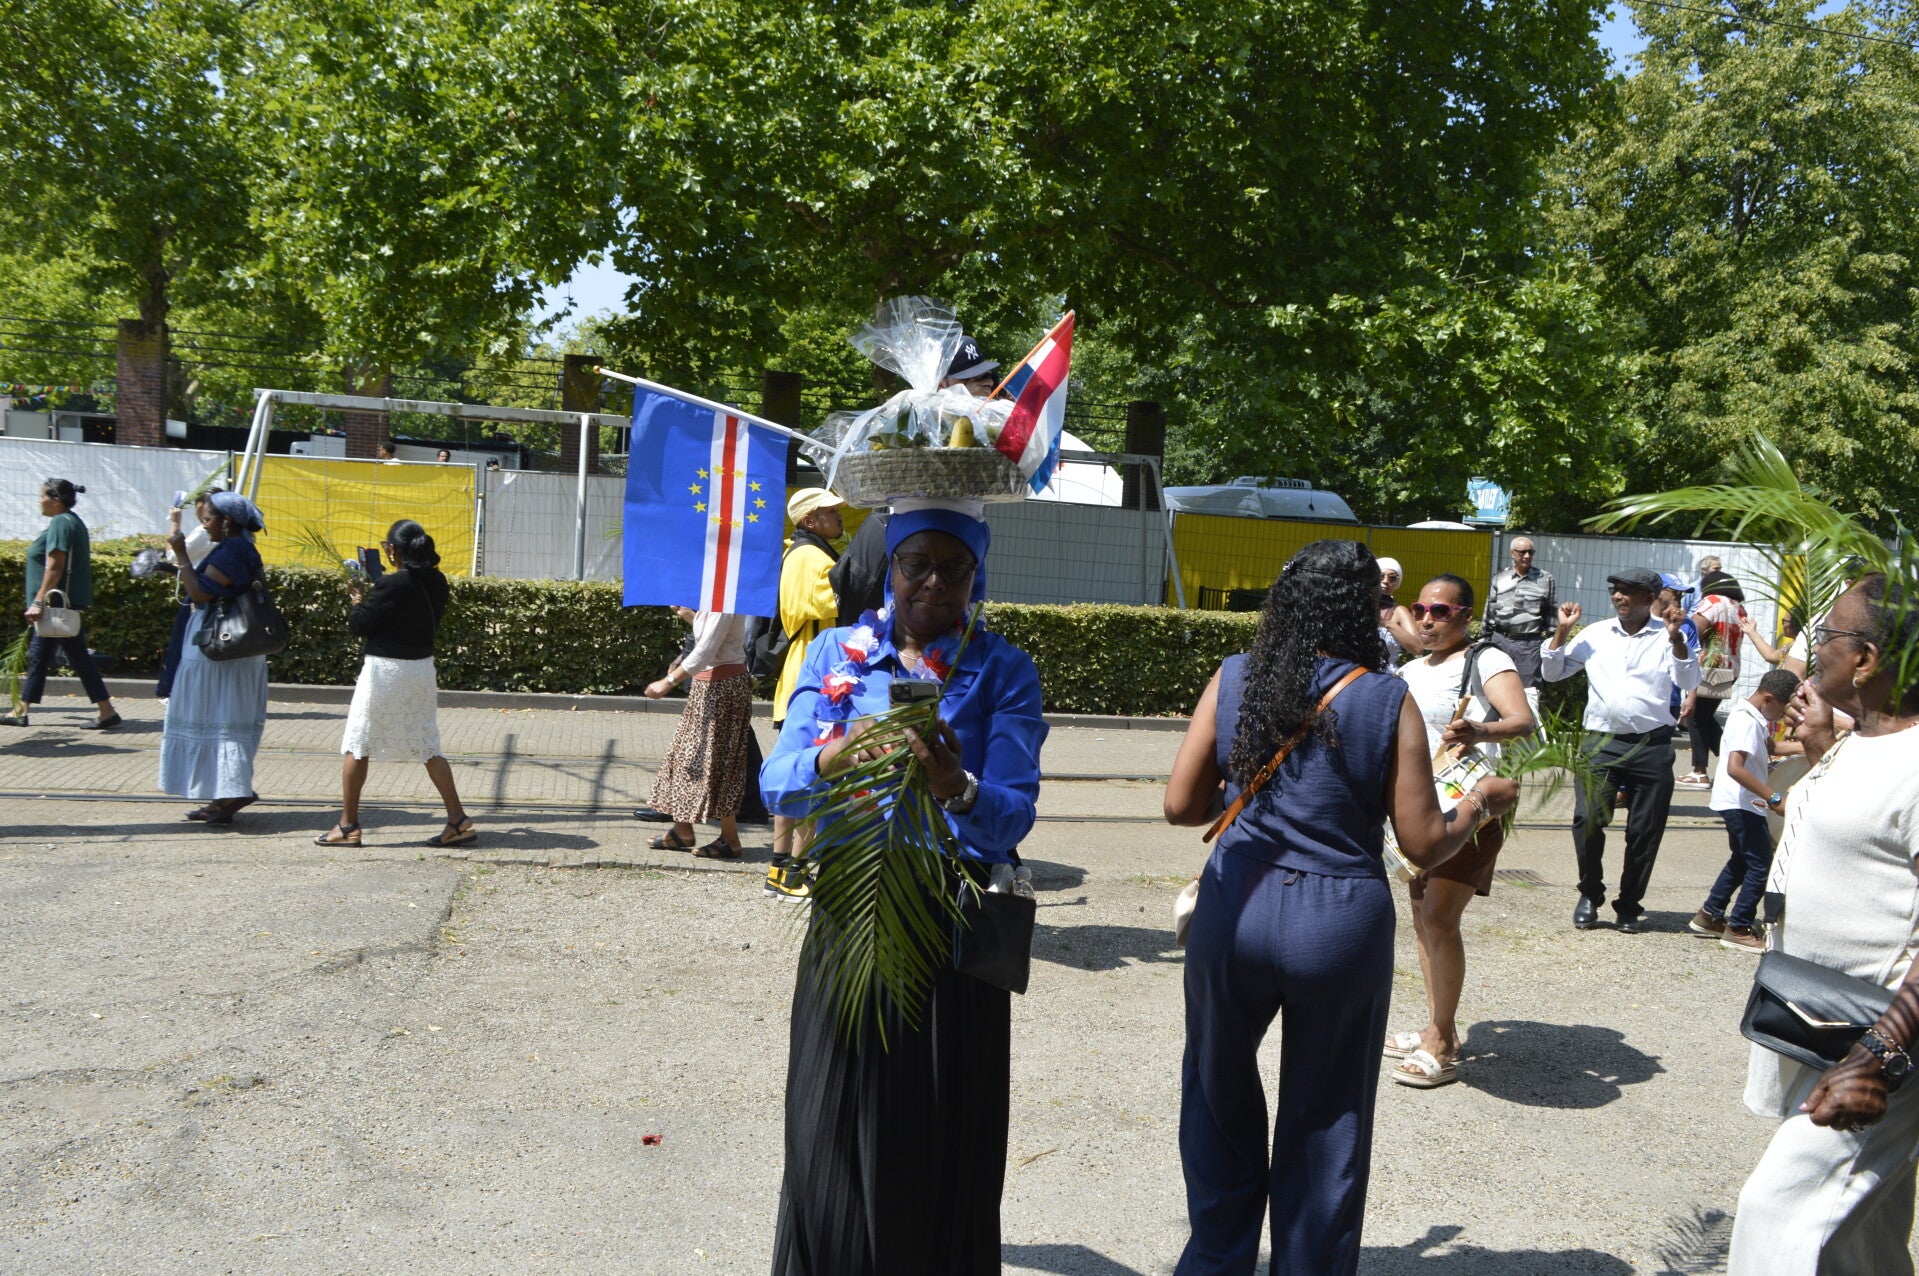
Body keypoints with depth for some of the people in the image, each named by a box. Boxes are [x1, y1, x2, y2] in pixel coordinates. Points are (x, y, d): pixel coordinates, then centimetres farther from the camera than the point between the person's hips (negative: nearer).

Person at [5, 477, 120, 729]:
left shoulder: (60, 523, -14)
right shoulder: (72, 521, 16)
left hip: (59, 604, -11)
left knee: (78, 656, -6)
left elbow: (54, 568, -21)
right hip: (63, 605, 11)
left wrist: (39, 601, -23)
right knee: (38, 656, 12)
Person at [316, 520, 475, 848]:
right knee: (428, 747, 12)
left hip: (385, 672, -7)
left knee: (356, 746, 8)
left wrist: (358, 598, 7)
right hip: (423, 669, 7)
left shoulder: (391, 585, -19)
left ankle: (348, 826, 15)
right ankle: (458, 820, 7)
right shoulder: (436, 582, 2)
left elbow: (359, 626, -12)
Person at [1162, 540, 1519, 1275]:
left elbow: (1181, 805, -1)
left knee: (1220, 1096, 23)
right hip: (1341, 925, -2)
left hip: (1236, 912, 2)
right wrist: (1480, 801, 14)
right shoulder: (1388, 701, -7)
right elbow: (1424, 846, -5)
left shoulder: (1234, 680, -2)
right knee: (1325, 1123, 16)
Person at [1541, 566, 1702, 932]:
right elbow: (1552, 672, 12)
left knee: (1645, 832, 4)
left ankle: (1629, 906, 21)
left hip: (1652, 747, 0)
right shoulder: (1595, 634, 10)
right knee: (1588, 819, -14)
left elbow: (1689, 683, -7)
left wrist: (1676, 638, -18)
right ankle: (1590, 894, 7)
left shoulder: (1667, 638, 6)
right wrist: (1562, 630, 1)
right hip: (1601, 741, 0)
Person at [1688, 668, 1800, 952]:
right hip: (1742, 804, -11)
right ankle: (1738, 929, 3)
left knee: (1741, 860, 21)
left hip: (1739, 804, 11)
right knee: (1761, 865, -4)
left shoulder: (1754, 717, 9)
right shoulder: (1748, 722, -22)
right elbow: (1735, 768, -34)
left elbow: (1767, 746, 26)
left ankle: (1709, 916, 27)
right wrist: (1774, 798, -34)